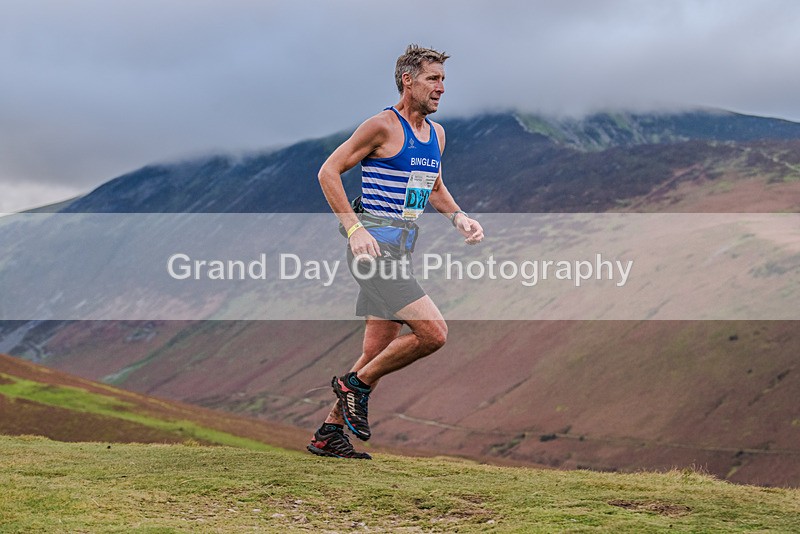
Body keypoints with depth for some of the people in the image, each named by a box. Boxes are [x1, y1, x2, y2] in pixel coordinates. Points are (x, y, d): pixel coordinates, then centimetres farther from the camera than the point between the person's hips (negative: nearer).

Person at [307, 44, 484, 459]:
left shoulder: (436, 133, 15)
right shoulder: (383, 126, -10)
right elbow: (328, 172, -10)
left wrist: (459, 218, 11)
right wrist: (355, 229, -18)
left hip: (400, 252, 9)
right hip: (374, 248, -9)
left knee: (378, 352, 10)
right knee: (433, 333, -17)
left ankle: (328, 434, 20)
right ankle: (355, 383, 2)